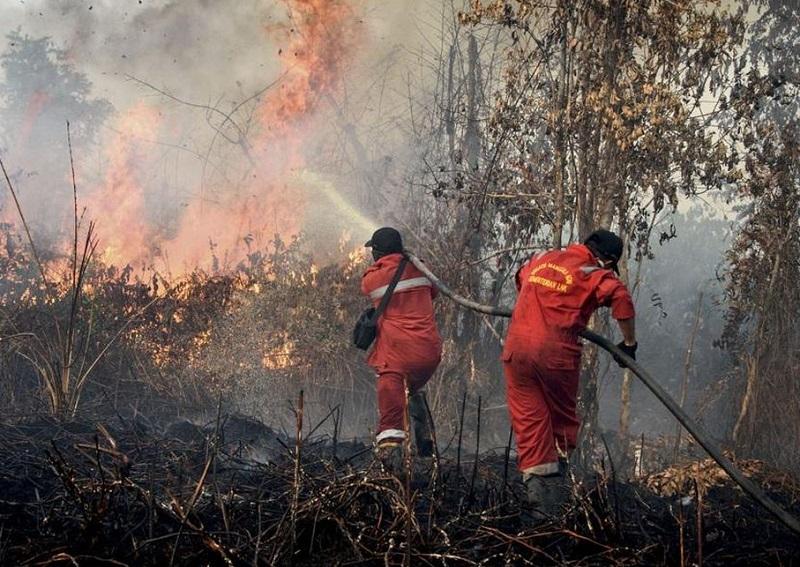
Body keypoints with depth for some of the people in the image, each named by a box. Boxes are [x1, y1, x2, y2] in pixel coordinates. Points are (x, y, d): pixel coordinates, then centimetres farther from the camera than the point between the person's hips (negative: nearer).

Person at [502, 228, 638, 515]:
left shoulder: (541, 259, 18)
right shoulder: (595, 274, 0)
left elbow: (521, 279, 38)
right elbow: (621, 296, -19)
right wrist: (629, 343, -7)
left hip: (517, 347, 4)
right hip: (556, 352, -4)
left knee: (528, 419, 4)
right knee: (562, 417, 15)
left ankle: (536, 479, -3)